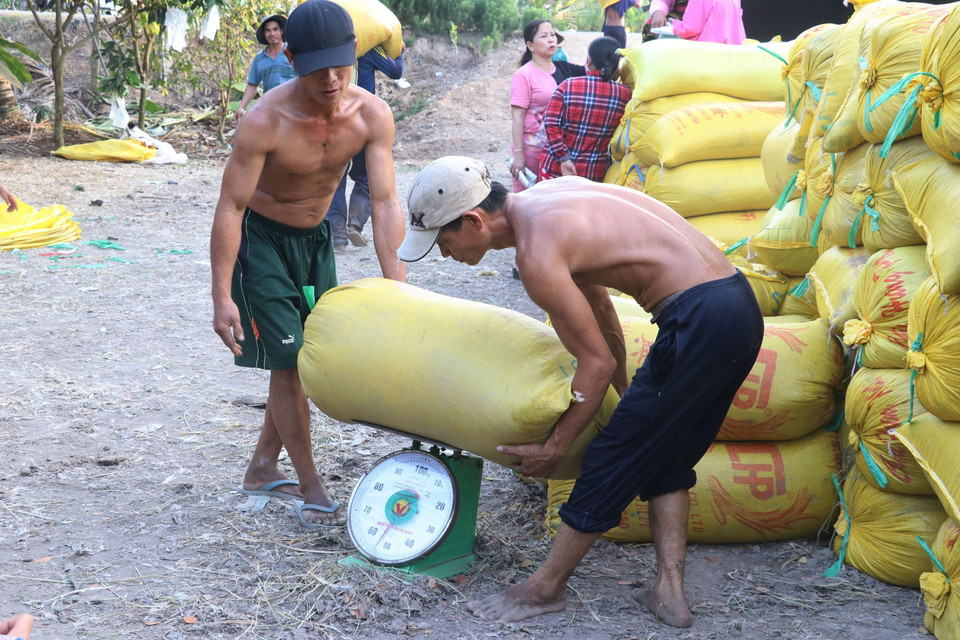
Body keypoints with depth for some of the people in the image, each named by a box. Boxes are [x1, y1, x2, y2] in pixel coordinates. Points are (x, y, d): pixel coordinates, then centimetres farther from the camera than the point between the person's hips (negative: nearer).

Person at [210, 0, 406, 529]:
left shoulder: (372, 116, -19)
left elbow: (384, 201, -18)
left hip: (315, 237, 6)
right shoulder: (265, 122, -30)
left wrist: (395, 286, -25)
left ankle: (262, 470, 26)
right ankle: (311, 487, 3)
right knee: (287, 360, -8)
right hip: (261, 237, -5)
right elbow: (230, 207, -24)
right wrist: (222, 296, -26)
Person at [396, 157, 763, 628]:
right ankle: (669, 593, 21)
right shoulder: (545, 197, 14)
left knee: (615, 456, 4)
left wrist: (553, 448, 3)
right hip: (740, 302, 10)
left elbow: (597, 362, -9)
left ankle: (546, 588, 18)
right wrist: (623, 393, 37)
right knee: (665, 455, 21)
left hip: (699, 322, -9)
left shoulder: (537, 254, -15)